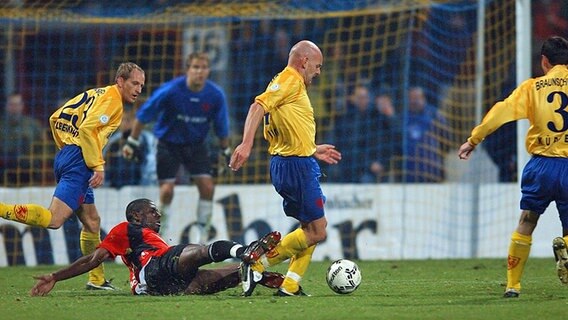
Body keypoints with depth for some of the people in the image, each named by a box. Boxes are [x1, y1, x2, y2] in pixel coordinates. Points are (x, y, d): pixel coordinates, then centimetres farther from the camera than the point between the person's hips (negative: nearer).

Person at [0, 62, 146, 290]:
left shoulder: (95, 94, 21)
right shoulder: (111, 99, -6)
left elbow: (56, 119, 22)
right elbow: (87, 129, -20)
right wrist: (98, 166, -18)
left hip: (66, 155, 10)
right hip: (78, 161, -10)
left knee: (92, 222, 16)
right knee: (53, 219, -21)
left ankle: (97, 280, 21)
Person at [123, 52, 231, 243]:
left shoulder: (216, 95, -14)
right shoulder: (171, 90, -22)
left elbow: (221, 127, 2)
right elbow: (143, 115, -11)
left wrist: (225, 152, 8)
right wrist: (132, 143, -7)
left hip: (196, 145, 3)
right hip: (168, 143, -3)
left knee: (207, 187, -10)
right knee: (167, 190, -12)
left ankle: (203, 237, 5)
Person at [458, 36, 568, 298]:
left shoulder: (533, 87, 3)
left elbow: (501, 111, -1)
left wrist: (473, 140, 3)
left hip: (541, 164, 0)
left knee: (525, 224, 14)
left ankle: (513, 285, 11)